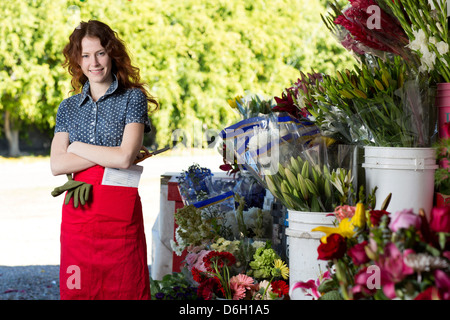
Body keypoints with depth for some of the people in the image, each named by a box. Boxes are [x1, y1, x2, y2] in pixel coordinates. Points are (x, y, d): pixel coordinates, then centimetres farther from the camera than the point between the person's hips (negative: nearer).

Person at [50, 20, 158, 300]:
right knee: (77, 290, 6)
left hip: (120, 212, -3)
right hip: (77, 211, 3)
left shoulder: (133, 98, 1)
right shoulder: (69, 108, 12)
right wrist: (109, 155, -8)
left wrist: (78, 146, -1)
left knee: (124, 289, 0)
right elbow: (57, 165, -2)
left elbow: (124, 158, -12)